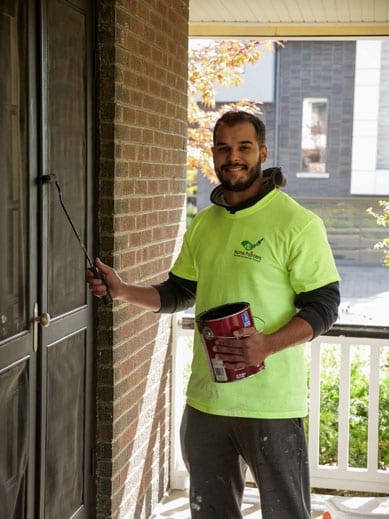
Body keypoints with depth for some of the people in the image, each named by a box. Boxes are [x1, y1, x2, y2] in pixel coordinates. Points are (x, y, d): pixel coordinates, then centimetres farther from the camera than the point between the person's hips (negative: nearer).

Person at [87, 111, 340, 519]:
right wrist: (122, 291, 2)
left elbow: (323, 306, -12)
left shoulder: (298, 224, -11)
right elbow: (178, 294, 18)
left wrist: (267, 345, -27)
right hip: (205, 400, 6)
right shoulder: (204, 224, 10)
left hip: (271, 404, -6)